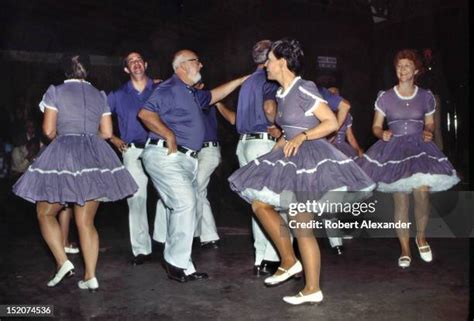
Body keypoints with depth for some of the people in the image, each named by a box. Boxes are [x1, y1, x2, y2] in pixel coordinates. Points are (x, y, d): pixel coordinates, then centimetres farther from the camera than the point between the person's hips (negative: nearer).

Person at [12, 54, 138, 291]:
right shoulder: (100, 95, 13)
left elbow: (48, 130, -1)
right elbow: (107, 133, 11)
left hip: (63, 156, -4)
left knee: (45, 213, 13)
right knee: (86, 221, 8)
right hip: (96, 156, 4)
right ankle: (90, 277, 5)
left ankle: (63, 261, -2)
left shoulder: (55, 91, 3)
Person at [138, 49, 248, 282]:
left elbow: (214, 95, 37)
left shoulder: (192, 94, 22)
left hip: (185, 159, 9)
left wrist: (242, 80, 37)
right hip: (165, 156, -9)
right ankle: (178, 263, -7)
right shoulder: (169, 88, -7)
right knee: (185, 203, -17)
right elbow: (145, 113, -18)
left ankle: (177, 265, 14)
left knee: (181, 207, 7)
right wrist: (169, 136, -16)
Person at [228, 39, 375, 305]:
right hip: (291, 159, 10)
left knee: (302, 226, -5)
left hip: (309, 156, -10)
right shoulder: (282, 94, 13)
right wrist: (275, 151, 18)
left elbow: (332, 123, -16)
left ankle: (313, 290, 8)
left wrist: (301, 137, -26)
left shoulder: (303, 89, -13)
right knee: (259, 203, 9)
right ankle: (289, 262, 16)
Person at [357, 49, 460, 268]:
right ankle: (405, 249, 12)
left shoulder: (426, 97, 5)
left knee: (421, 193, -19)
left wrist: (428, 133, -6)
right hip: (394, 149, 0)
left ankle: (421, 236, 10)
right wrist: (382, 134, -15)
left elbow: (430, 123, 16)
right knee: (400, 201, -1)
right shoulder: (385, 97, 2)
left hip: (419, 148, 0)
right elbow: (376, 127, 7)